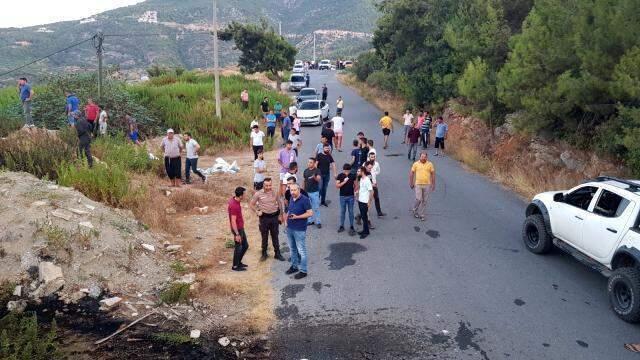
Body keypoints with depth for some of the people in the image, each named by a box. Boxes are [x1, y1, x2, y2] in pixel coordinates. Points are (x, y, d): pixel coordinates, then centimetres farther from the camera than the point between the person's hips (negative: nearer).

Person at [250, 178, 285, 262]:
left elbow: (280, 203, 9)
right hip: (264, 217, -1)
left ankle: (277, 253, 20)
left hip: (274, 217, 2)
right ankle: (264, 253, 24)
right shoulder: (258, 194, -9)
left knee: (275, 236, 11)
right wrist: (257, 212, -9)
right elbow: (251, 204, 1)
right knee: (264, 236, 10)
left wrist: (280, 215, 8)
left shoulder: (275, 193, -3)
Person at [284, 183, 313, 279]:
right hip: (289, 228, 7)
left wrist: (297, 217, -22)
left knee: (301, 251, 1)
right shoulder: (291, 199, 6)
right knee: (292, 249, 18)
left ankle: (303, 271, 9)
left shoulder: (304, 200, -15)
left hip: (299, 230, -7)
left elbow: (310, 213, -17)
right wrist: (286, 219, 8)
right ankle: (294, 266, 33)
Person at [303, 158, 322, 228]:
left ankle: (318, 222, 7)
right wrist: (303, 189, 13)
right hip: (307, 192, 5)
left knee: (316, 208, 0)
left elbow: (319, 179, -27)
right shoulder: (306, 170, 6)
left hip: (315, 192, -5)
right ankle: (311, 220, 25)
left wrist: (314, 177, -48)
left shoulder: (317, 171, -10)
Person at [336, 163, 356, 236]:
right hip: (342, 196, 0)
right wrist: (344, 182, -20)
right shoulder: (340, 176, -5)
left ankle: (351, 226, 14)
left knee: (351, 211, 5)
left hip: (351, 196, 0)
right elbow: (337, 186, -9)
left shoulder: (352, 176, -2)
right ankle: (342, 226, 20)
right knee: (342, 211, 9)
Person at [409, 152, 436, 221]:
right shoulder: (416, 164, -1)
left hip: (427, 185, 1)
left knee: (424, 201, 5)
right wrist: (411, 183, 5)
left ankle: (421, 214, 16)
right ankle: (414, 210, 20)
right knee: (418, 199, -6)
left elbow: (433, 174, 6)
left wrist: (433, 184, 5)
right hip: (418, 184, -1)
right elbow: (411, 173, 5)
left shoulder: (430, 164, 1)